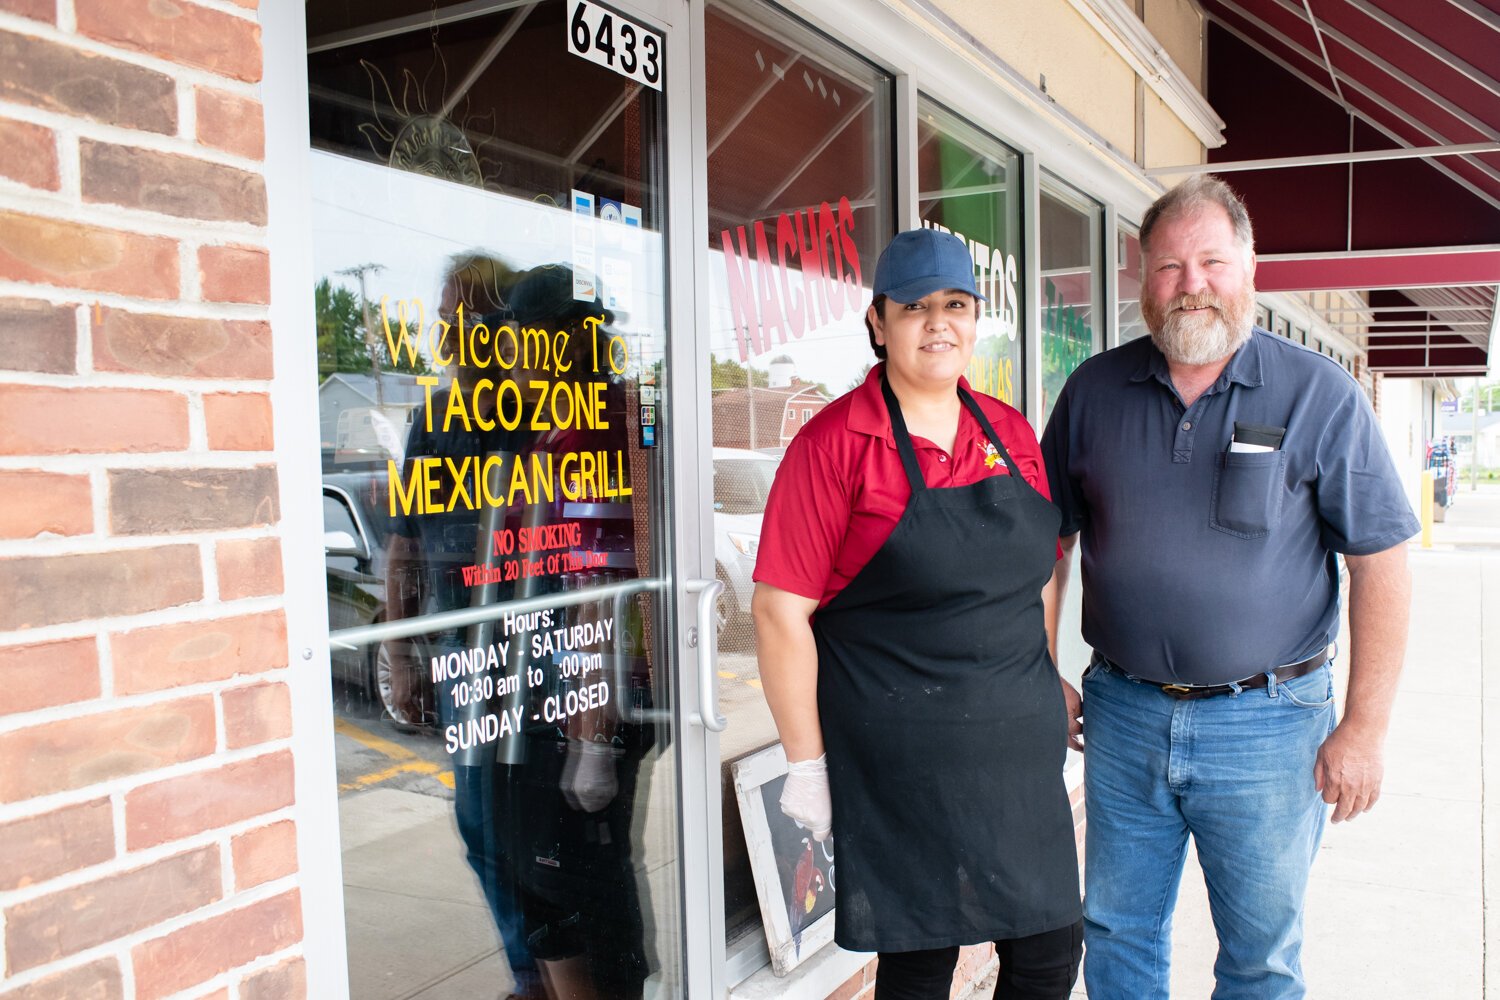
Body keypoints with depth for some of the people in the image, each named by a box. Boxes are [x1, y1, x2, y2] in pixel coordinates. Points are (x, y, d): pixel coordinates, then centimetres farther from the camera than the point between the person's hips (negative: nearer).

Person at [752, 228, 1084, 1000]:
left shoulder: (1010, 433, 8)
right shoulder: (836, 443, -10)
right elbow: (781, 610, -12)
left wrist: (1045, 683, 16)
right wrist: (806, 761, -11)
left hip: (1021, 745, 6)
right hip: (900, 761, -6)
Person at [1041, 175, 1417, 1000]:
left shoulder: (1318, 395, -7)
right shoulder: (1094, 390, 1)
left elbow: (1380, 561, -7)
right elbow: (1049, 536, 9)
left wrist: (1365, 728, -10)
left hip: (1267, 723, -2)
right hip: (1122, 710, 3)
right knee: (1117, 932, 17)